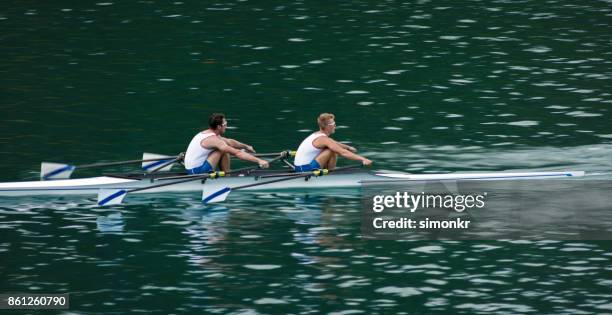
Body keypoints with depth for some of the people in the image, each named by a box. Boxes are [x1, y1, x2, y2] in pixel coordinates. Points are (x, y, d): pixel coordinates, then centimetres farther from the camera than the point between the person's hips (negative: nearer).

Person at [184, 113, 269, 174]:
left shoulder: (206, 133, 9)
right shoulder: (214, 139, -20)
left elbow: (229, 142, 24)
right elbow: (237, 153, -24)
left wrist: (246, 146, 34)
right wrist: (259, 161, -25)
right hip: (197, 170, -10)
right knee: (224, 150, -14)